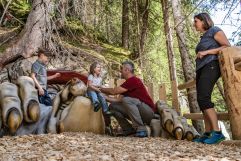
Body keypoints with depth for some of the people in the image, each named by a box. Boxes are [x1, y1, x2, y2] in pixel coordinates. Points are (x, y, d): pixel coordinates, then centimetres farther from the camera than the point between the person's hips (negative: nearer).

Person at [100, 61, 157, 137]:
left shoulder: (133, 80, -16)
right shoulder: (128, 83, 13)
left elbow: (113, 91, -16)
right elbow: (119, 100, 10)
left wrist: (100, 89, -1)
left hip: (148, 112, -9)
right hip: (138, 112, 9)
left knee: (126, 100, -32)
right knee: (113, 106, 1)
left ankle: (141, 129, -25)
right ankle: (129, 129, -2)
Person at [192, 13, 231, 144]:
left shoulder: (214, 30, 5)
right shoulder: (203, 37, 28)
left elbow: (228, 46, -6)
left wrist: (206, 52, -11)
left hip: (211, 66, -9)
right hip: (201, 69, 9)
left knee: (203, 98, -22)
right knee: (202, 100, -1)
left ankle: (217, 132, -22)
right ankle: (207, 133, -1)